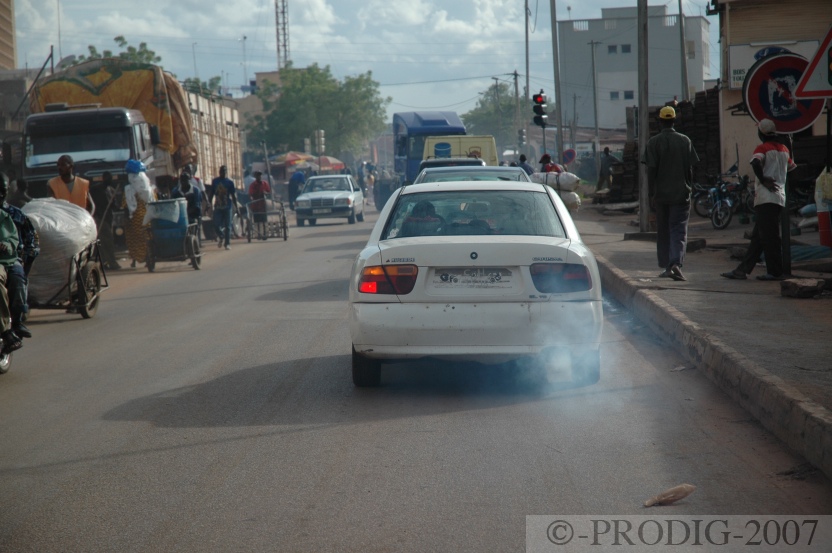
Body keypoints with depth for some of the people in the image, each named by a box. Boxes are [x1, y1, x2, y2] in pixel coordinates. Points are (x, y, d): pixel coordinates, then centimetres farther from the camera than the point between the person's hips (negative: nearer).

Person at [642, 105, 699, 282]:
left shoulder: (653, 142, -3)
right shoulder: (685, 141, 1)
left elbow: (651, 170, -6)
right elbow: (690, 168, 3)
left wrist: (652, 194, 0)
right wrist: (689, 189, 13)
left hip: (661, 194, 0)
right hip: (681, 194, 0)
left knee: (663, 232, 12)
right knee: (679, 230, -3)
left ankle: (666, 267, 17)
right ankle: (676, 263, -23)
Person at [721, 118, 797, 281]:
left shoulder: (762, 148, -7)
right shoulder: (784, 149, 15)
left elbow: (756, 163, -26)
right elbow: (791, 167, 27)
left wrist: (763, 180, -15)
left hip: (766, 198, -8)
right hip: (780, 198, 8)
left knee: (769, 236, -7)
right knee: (758, 236, 9)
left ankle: (775, 272, -7)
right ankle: (743, 269, 11)